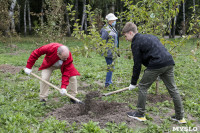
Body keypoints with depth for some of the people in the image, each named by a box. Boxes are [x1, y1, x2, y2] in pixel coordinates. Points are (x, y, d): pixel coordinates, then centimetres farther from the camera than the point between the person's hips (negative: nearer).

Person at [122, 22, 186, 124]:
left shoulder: (135, 43, 2)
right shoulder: (149, 36, 26)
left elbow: (137, 65, 0)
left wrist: (133, 83, 8)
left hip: (156, 65, -8)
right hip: (169, 62, 8)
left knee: (142, 87, 8)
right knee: (172, 89, 14)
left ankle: (140, 114, 15)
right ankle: (180, 117, 20)